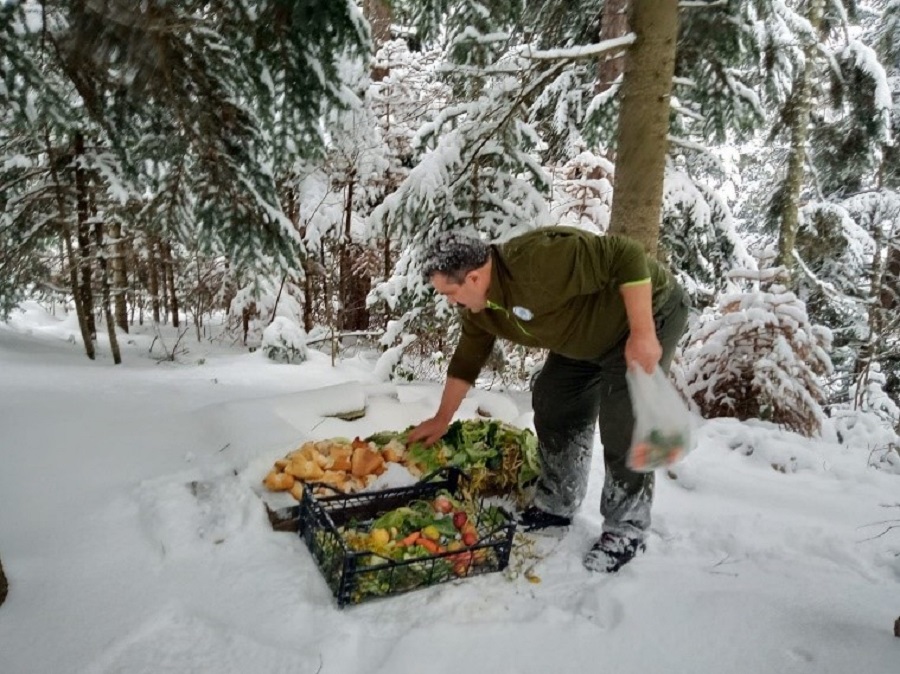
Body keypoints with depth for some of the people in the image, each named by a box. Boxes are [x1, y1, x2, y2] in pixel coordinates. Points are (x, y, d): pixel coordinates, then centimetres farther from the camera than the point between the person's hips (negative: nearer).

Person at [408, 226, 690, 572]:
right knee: (553, 408, 7)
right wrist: (442, 419, 11)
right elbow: (467, 359, 6)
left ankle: (627, 529, 5)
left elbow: (626, 255, -35)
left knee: (623, 427, -12)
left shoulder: (536, 260, -36)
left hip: (649, 311, -8)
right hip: (587, 337, 9)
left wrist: (642, 334, -34)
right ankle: (556, 505, 23)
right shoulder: (479, 308, -7)